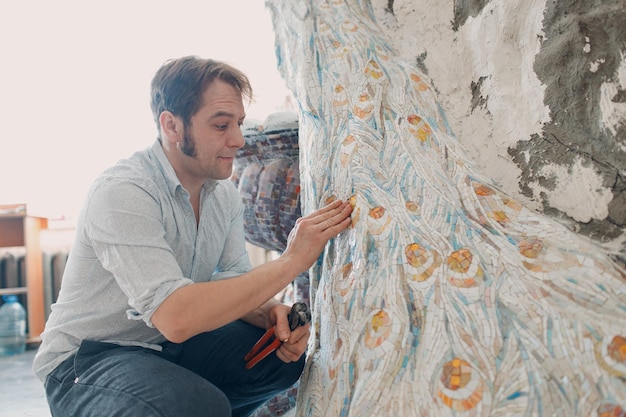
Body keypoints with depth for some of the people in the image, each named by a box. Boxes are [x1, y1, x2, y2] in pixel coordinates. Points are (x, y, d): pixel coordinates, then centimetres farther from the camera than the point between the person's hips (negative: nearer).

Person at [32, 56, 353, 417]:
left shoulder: (225, 194, 0)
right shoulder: (123, 193, -25)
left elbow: (234, 287, 2)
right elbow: (174, 316, -35)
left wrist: (270, 313, -21)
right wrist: (291, 261, -33)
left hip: (169, 346, 7)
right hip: (88, 359, -7)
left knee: (285, 355, -9)